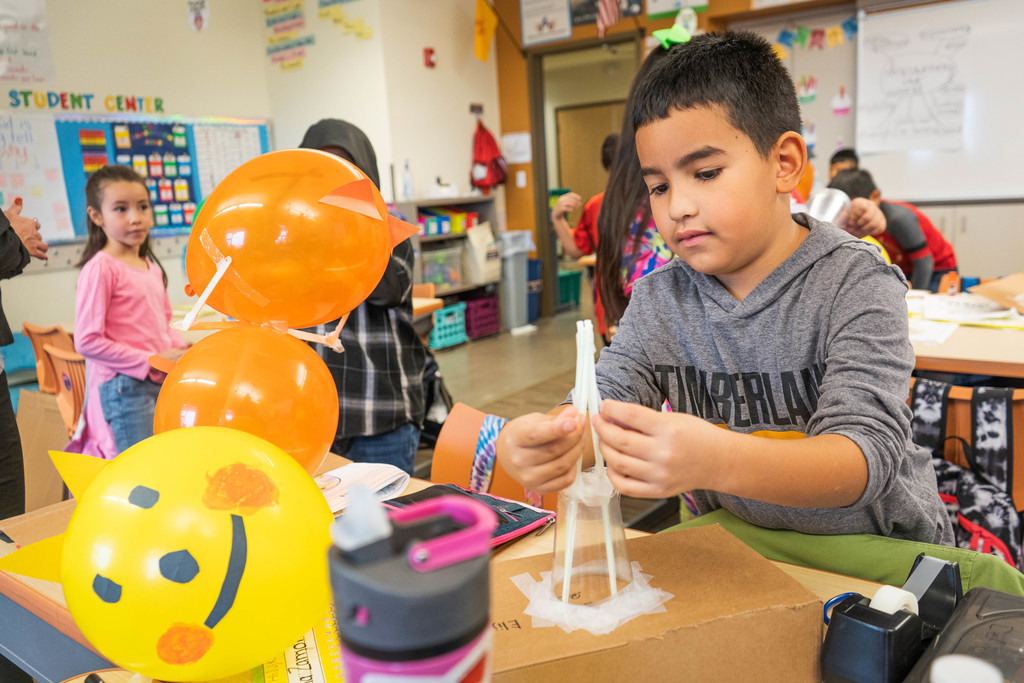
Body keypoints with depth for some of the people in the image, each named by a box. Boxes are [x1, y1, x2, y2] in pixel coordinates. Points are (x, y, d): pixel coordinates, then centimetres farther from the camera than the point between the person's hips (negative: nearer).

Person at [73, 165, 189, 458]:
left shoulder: (151, 267, 13)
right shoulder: (100, 268, -11)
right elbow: (87, 341, -16)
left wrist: (180, 350, 1)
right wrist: (150, 362, -16)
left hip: (161, 384, 8)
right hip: (125, 389, -8)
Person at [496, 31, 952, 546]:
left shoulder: (855, 282, -15)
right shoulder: (658, 299, -2)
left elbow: (871, 450, -24)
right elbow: (597, 413, -8)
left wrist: (719, 462, -43)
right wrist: (540, 442, -32)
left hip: (879, 544, -1)